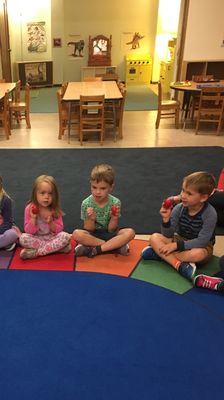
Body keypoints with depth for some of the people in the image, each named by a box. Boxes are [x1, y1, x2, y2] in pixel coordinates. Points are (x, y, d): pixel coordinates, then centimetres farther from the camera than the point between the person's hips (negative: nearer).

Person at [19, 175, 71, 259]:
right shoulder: (30, 209, -10)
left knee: (65, 236, -28)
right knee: (23, 238, -29)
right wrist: (33, 219, -25)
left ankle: (35, 252, -23)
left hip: (52, 238, 1)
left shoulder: (55, 210, -7)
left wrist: (51, 223, -24)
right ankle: (56, 247, -23)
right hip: (36, 239, -1)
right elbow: (29, 231, -10)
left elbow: (59, 230, -6)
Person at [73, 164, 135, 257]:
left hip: (109, 234, 0)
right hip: (93, 235, 0)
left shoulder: (115, 203, -12)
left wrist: (114, 218, -26)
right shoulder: (86, 204, -12)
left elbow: (111, 230, -6)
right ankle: (115, 246, -22)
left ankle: (95, 250, -25)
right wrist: (91, 219, -28)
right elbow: (89, 230, -8)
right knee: (77, 234, -32)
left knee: (130, 232, -26)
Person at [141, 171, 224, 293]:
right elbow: (168, 235, -10)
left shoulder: (210, 213, -23)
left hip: (200, 246, -4)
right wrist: (166, 219, -29)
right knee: (154, 238, -18)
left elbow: (202, 241, -24)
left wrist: (176, 245, -26)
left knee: (198, 254, -39)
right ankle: (181, 266, -31)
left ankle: (159, 254, -24)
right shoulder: (179, 208, -13)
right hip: (180, 240, 4)